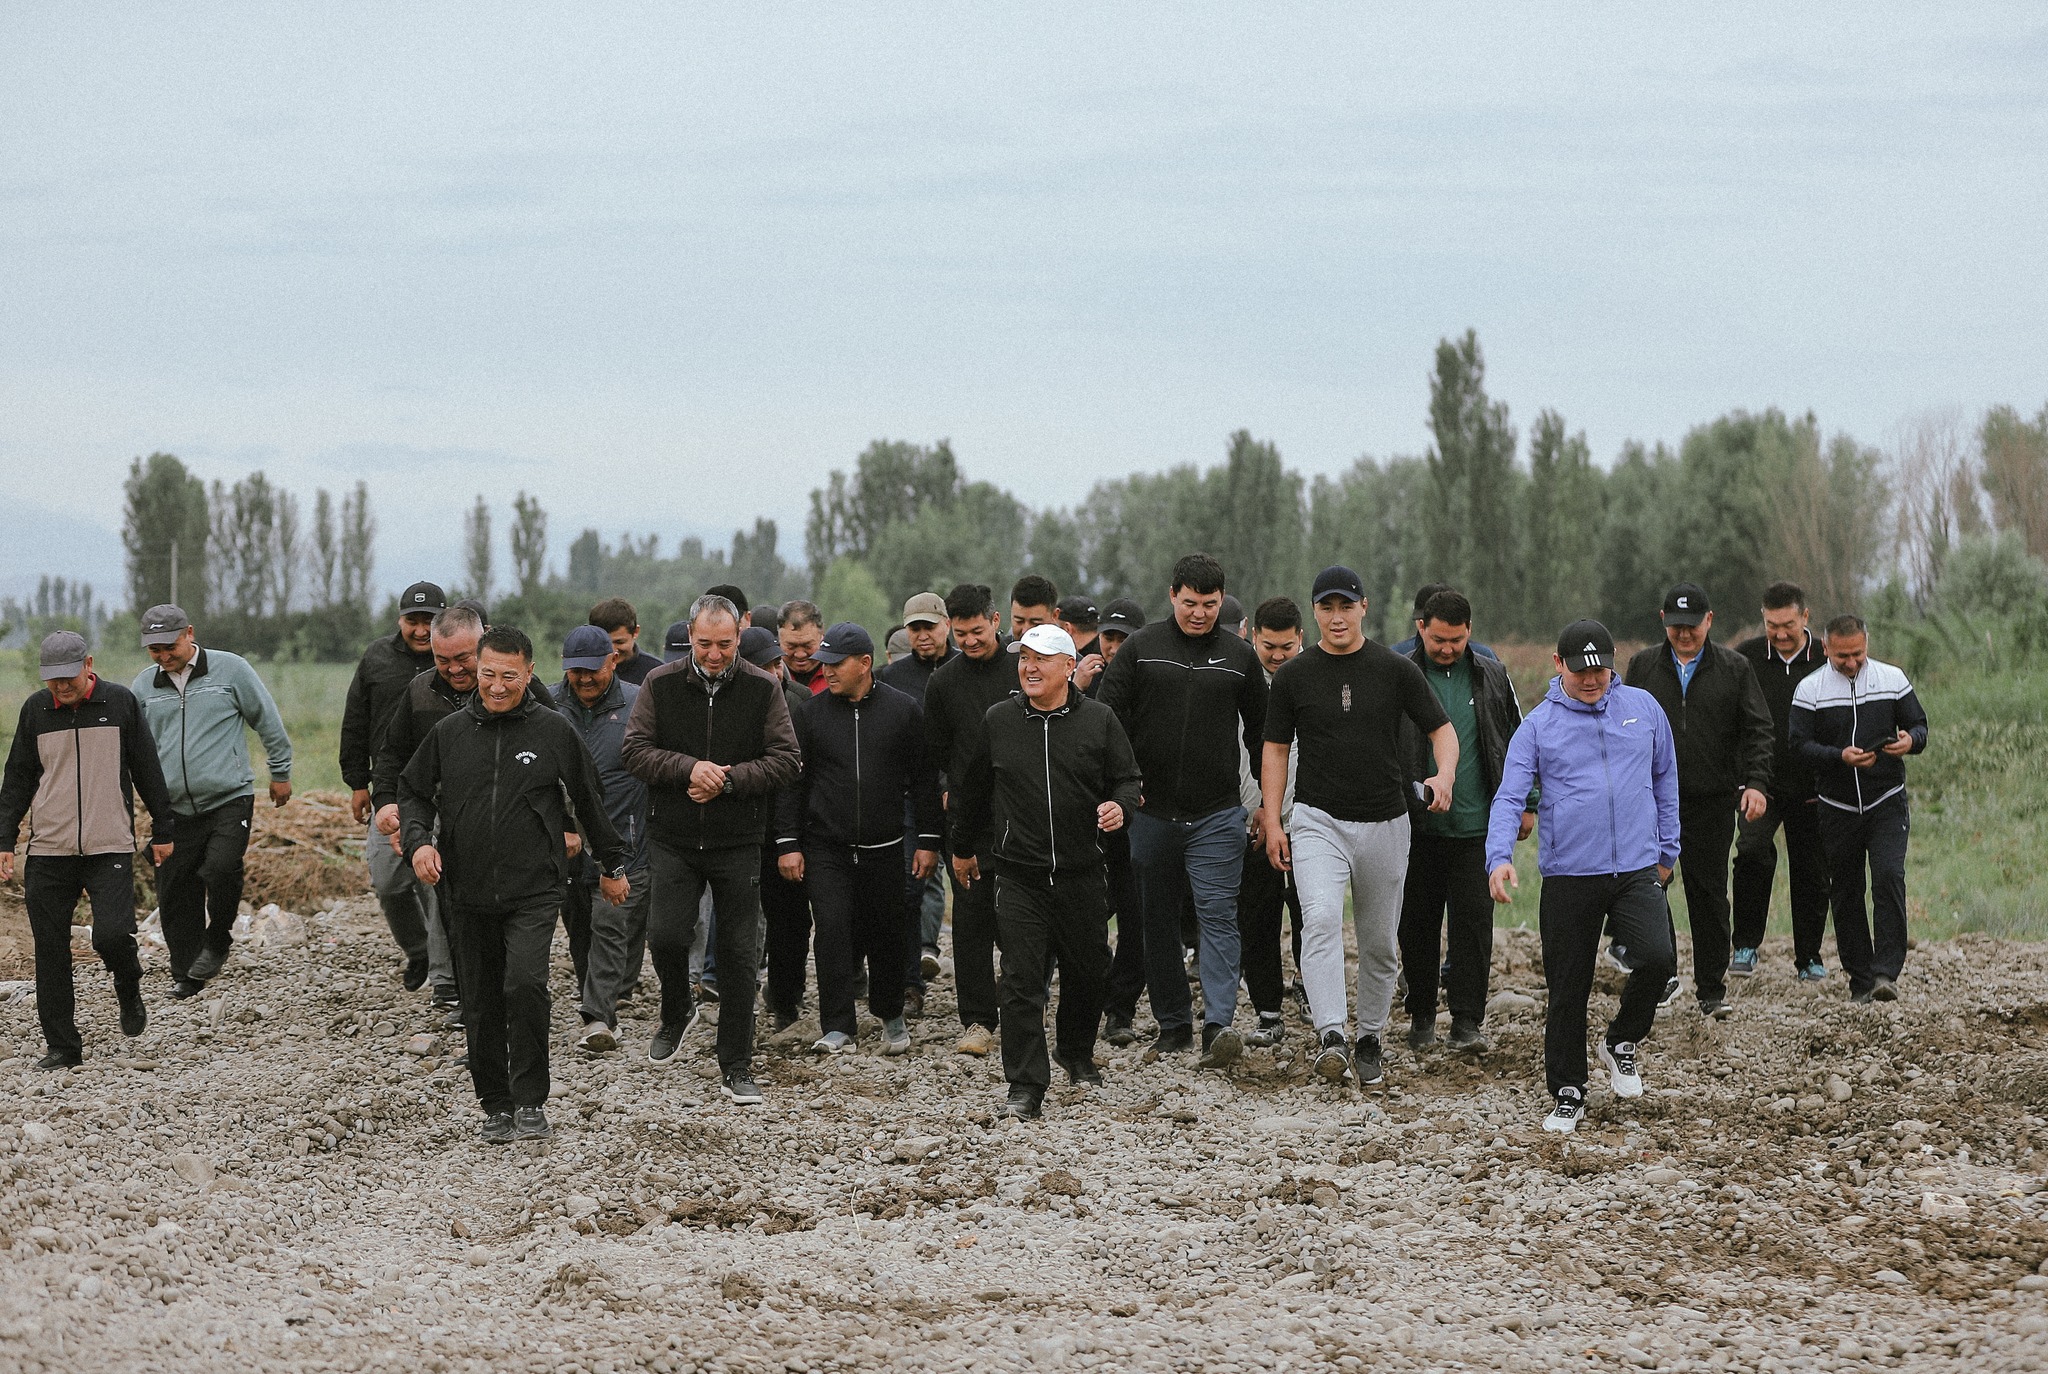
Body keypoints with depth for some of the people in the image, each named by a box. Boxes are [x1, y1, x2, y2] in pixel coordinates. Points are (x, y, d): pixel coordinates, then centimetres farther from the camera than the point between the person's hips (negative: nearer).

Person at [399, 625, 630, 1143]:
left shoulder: (554, 732, 0)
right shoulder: (449, 732, 6)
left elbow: (590, 802, 12)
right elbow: (412, 792, 16)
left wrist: (613, 865, 19)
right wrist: (419, 839, -4)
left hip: (534, 891, -3)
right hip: (469, 894, 3)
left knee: (525, 983, -23)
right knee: (482, 1005, 8)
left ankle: (530, 1102, -14)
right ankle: (496, 1106, 22)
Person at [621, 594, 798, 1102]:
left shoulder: (763, 688, -3)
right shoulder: (660, 684, -1)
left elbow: (785, 759, -5)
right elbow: (634, 750, -2)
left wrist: (728, 779, -17)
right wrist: (688, 768, -18)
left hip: (738, 844, 0)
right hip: (674, 841, 0)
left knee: (739, 954, 3)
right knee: (665, 935, -11)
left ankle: (736, 1066, 13)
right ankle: (677, 1012, 21)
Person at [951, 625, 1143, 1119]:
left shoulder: (1099, 720, 1)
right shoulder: (998, 721, 4)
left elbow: (1127, 779, 7)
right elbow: (972, 789, 16)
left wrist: (1119, 806, -16)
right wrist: (963, 847, 24)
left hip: (1082, 873, 1)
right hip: (1018, 877, 0)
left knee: (1087, 971, 12)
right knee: (1022, 980, -7)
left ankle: (1078, 1054, 38)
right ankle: (1026, 1087, -5)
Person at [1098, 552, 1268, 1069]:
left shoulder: (1239, 656, 6)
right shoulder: (1141, 648, 2)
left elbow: (1260, 732, 14)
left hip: (1218, 814, -1)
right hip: (1152, 812, 1)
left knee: (1218, 915, -12)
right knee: (1158, 920, 7)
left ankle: (1218, 1024, -20)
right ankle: (1173, 1024, 17)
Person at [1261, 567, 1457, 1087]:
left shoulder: (1395, 669, 0)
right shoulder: (1294, 675, 2)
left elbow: (1443, 730, 3)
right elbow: (1275, 749, 7)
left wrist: (1444, 776, -19)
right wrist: (1272, 822, -1)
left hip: (1385, 824, 1)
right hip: (1318, 820, -1)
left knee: (1380, 941, 9)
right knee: (1321, 918, -24)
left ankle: (1369, 1039, 26)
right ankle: (1331, 1035, -32)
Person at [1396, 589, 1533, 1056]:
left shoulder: (1492, 677, 7)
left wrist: (1526, 804, 13)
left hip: (1476, 826, 1)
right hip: (1417, 825, 0)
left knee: (1473, 921, -5)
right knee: (1418, 924, 7)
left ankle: (1467, 1022, -2)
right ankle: (1422, 1016, 20)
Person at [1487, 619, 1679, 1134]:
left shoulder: (1643, 708, 8)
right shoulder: (1538, 726, 1)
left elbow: (1665, 780, 18)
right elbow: (1509, 797, -7)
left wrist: (1666, 849, 19)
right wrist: (1499, 856, -23)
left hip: (1637, 869, 1)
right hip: (1568, 876, -1)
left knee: (1658, 957, -21)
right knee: (1567, 990, 4)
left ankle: (1622, 1042, 6)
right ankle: (1567, 1094, 18)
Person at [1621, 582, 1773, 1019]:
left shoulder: (1734, 669, 6)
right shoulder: (1643, 666, 9)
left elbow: (1757, 730, 4)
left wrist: (1755, 782, -10)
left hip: (1712, 803, -1)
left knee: (1709, 897, 3)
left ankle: (1711, 991, 10)